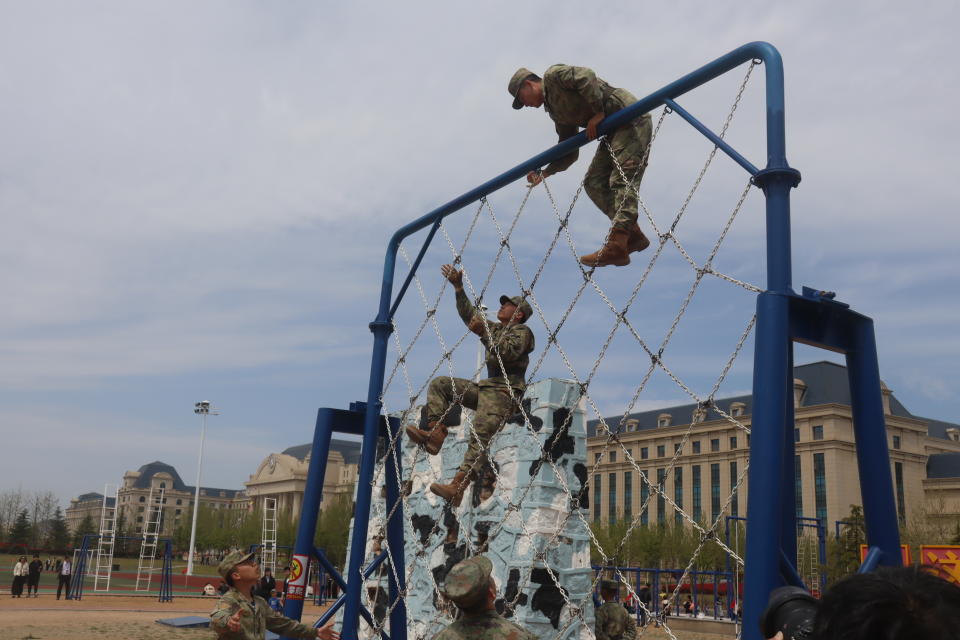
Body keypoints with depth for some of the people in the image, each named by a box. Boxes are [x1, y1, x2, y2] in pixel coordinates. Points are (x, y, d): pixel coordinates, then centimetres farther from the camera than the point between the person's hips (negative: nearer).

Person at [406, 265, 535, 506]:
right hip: (485, 387, 9)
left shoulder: (522, 331, 1)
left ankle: (457, 487, -38)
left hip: (505, 392, -9)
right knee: (439, 384, 2)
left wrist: (484, 332, -17)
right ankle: (435, 434, -15)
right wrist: (458, 287, 20)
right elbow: (470, 315, 26)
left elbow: (508, 353, -18)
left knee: (480, 434, -25)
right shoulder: (495, 329, 27)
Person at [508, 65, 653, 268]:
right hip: (613, 130, 10)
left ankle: (616, 247, -26)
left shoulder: (553, 75, -2)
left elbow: (586, 76, -21)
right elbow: (569, 152, 22)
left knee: (622, 180, -18)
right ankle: (633, 235, 3)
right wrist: (544, 172, 12)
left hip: (631, 117, -10)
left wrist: (598, 112, -20)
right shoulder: (557, 112, 22)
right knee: (593, 182, 4)